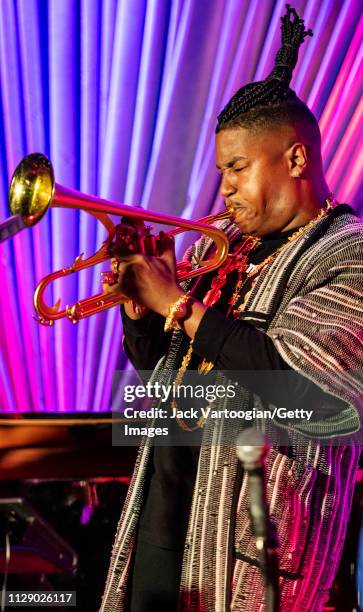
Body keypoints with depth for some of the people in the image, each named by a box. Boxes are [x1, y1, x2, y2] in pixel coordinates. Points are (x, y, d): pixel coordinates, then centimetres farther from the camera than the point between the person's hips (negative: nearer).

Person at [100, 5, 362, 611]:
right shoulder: (220, 249, 13)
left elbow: (297, 387, -24)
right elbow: (154, 361, 19)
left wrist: (178, 303, -19)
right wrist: (138, 298, -3)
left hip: (252, 525, -7)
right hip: (163, 501, 7)